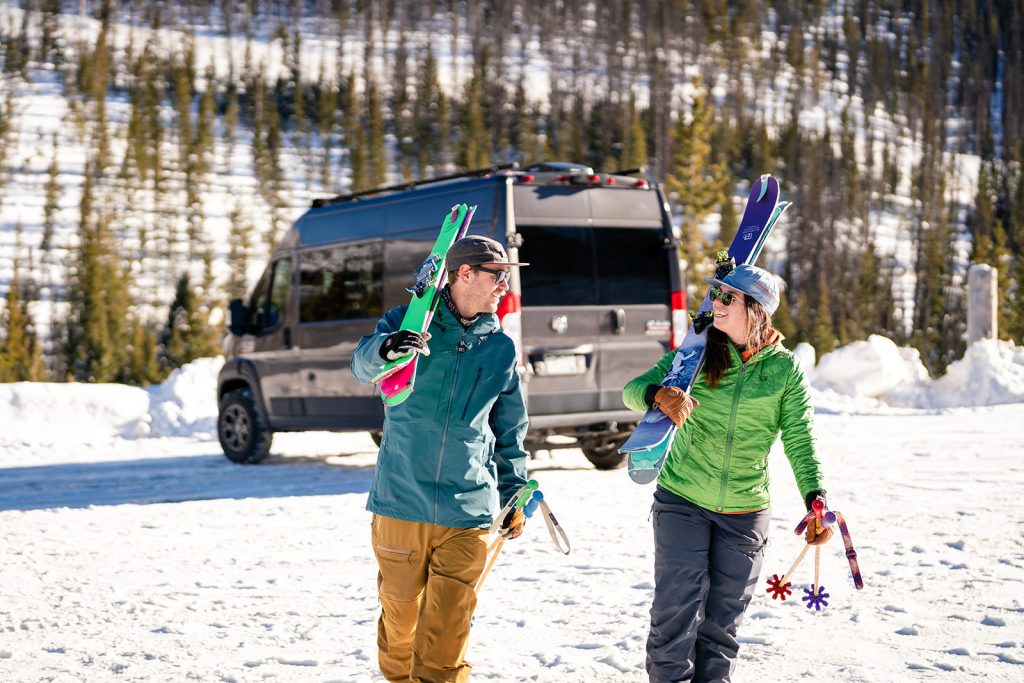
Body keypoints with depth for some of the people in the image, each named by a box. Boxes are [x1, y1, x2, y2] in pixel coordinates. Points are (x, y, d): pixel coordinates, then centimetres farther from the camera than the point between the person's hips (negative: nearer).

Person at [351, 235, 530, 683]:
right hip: (400, 503, -1)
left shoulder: (502, 350, 12)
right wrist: (386, 348, -38)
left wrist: (513, 494, 18)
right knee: (400, 616, 7)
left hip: (467, 513, 1)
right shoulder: (408, 323, 3)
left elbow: (509, 431, 21)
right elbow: (363, 366, -16)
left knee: (446, 632, -5)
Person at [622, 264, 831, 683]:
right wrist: (659, 394, -29)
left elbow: (800, 440, -6)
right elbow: (633, 389, -6)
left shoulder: (784, 370, -2)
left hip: (745, 514, 1)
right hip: (682, 502, -1)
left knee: (723, 617, 9)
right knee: (676, 607, -8)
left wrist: (814, 499, -20)